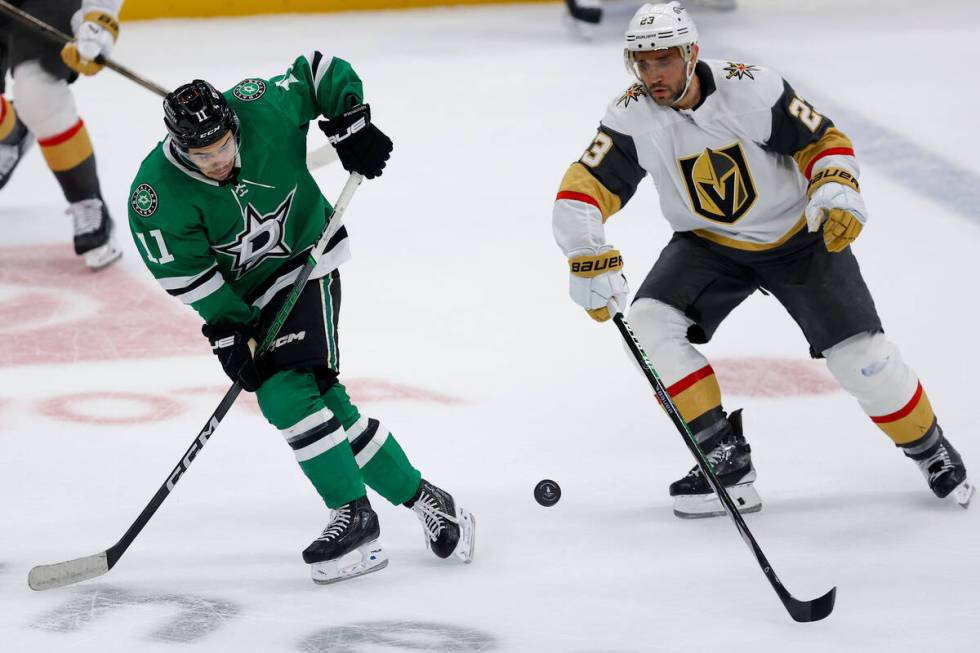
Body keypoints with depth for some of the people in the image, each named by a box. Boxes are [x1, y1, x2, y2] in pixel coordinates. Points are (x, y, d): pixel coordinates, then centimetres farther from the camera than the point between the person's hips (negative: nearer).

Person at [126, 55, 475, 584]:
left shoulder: (262, 109, -22)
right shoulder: (157, 196, -22)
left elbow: (323, 71, -4)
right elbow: (187, 273, -15)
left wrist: (351, 124, -11)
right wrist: (226, 331, -19)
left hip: (307, 263, -2)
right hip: (241, 294, 2)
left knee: (288, 390, -21)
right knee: (323, 401, -4)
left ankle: (355, 516, -16)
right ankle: (419, 497, 8)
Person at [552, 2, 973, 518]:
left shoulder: (750, 90, -24)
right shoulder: (632, 117, -19)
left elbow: (824, 140, -13)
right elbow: (584, 187, -21)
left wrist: (835, 189, -32)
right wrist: (589, 258, -36)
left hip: (799, 237, -3)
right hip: (708, 244, 3)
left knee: (858, 355, -11)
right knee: (650, 323, -20)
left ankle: (928, 447, 17)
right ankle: (725, 461, -11)